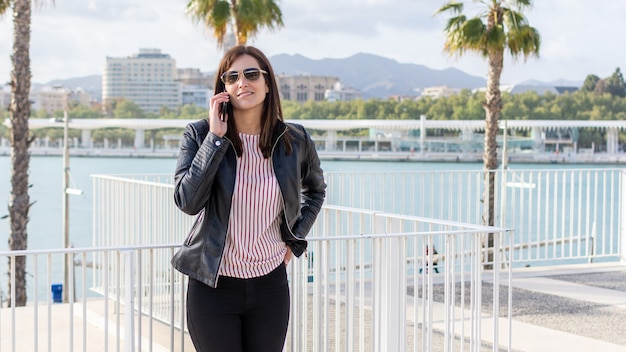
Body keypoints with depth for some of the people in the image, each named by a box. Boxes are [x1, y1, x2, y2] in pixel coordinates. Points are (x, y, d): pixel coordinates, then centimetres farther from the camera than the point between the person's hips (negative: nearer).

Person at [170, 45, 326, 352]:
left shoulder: (294, 140, -1)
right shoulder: (199, 135, -6)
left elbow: (316, 190, 19)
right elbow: (187, 201, -20)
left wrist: (296, 237, 9)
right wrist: (216, 137, -19)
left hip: (270, 283, 2)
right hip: (214, 285, -2)